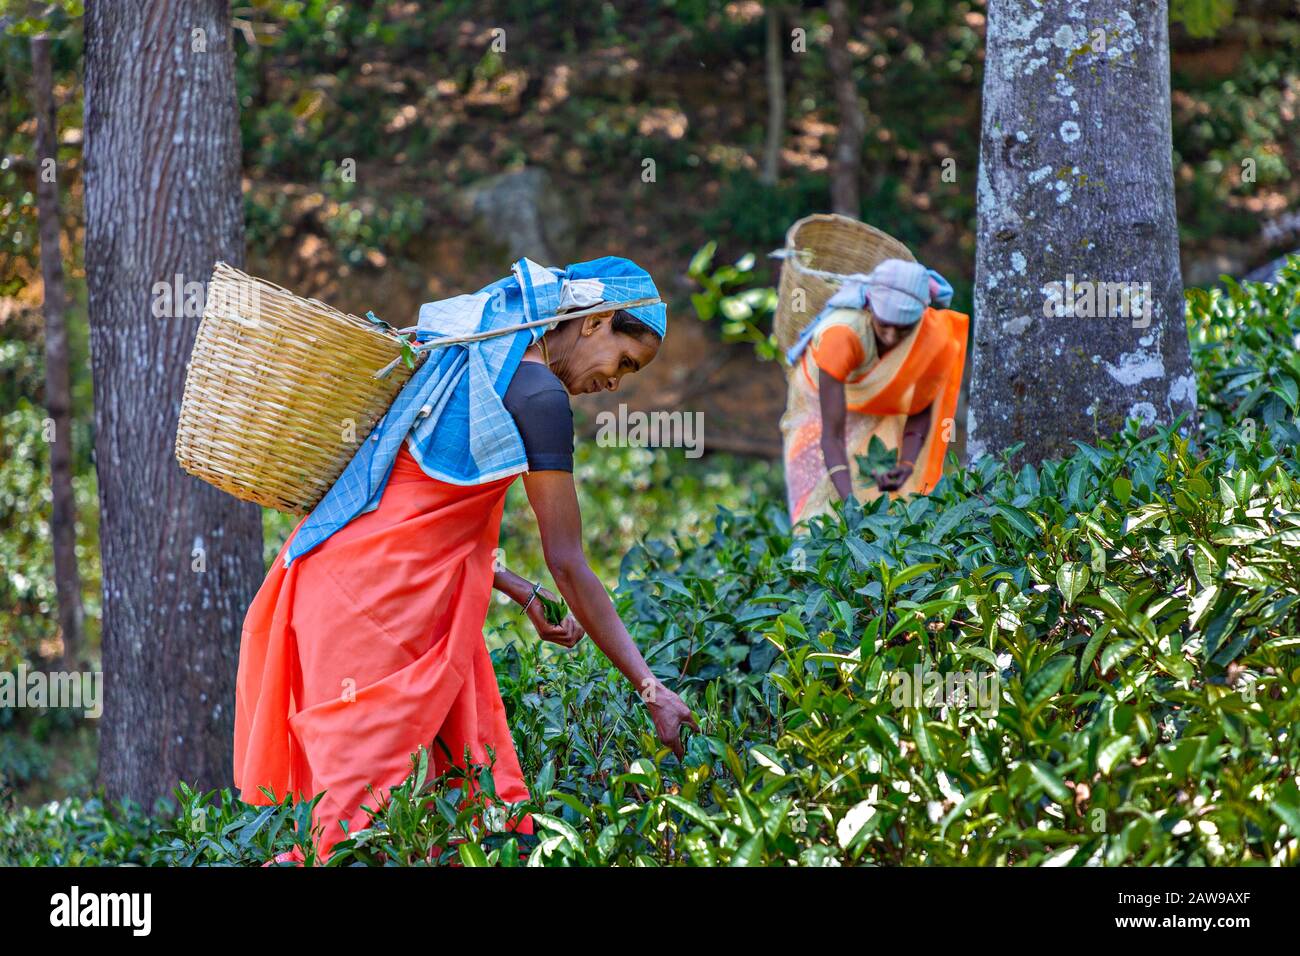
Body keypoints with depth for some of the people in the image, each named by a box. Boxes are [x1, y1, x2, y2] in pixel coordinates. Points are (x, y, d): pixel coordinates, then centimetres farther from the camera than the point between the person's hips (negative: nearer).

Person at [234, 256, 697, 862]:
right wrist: (651, 690, -7)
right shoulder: (539, 396, -11)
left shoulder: (474, 356, 16)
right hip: (376, 599, -10)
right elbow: (568, 566, -11)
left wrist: (522, 594, 21)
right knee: (365, 791, -11)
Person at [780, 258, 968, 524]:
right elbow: (831, 434, -45)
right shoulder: (843, 334, -43)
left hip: (882, 413, 3)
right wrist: (849, 503, -56)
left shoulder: (933, 335, -30)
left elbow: (919, 413, -16)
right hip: (821, 400, -3)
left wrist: (905, 466, -35)